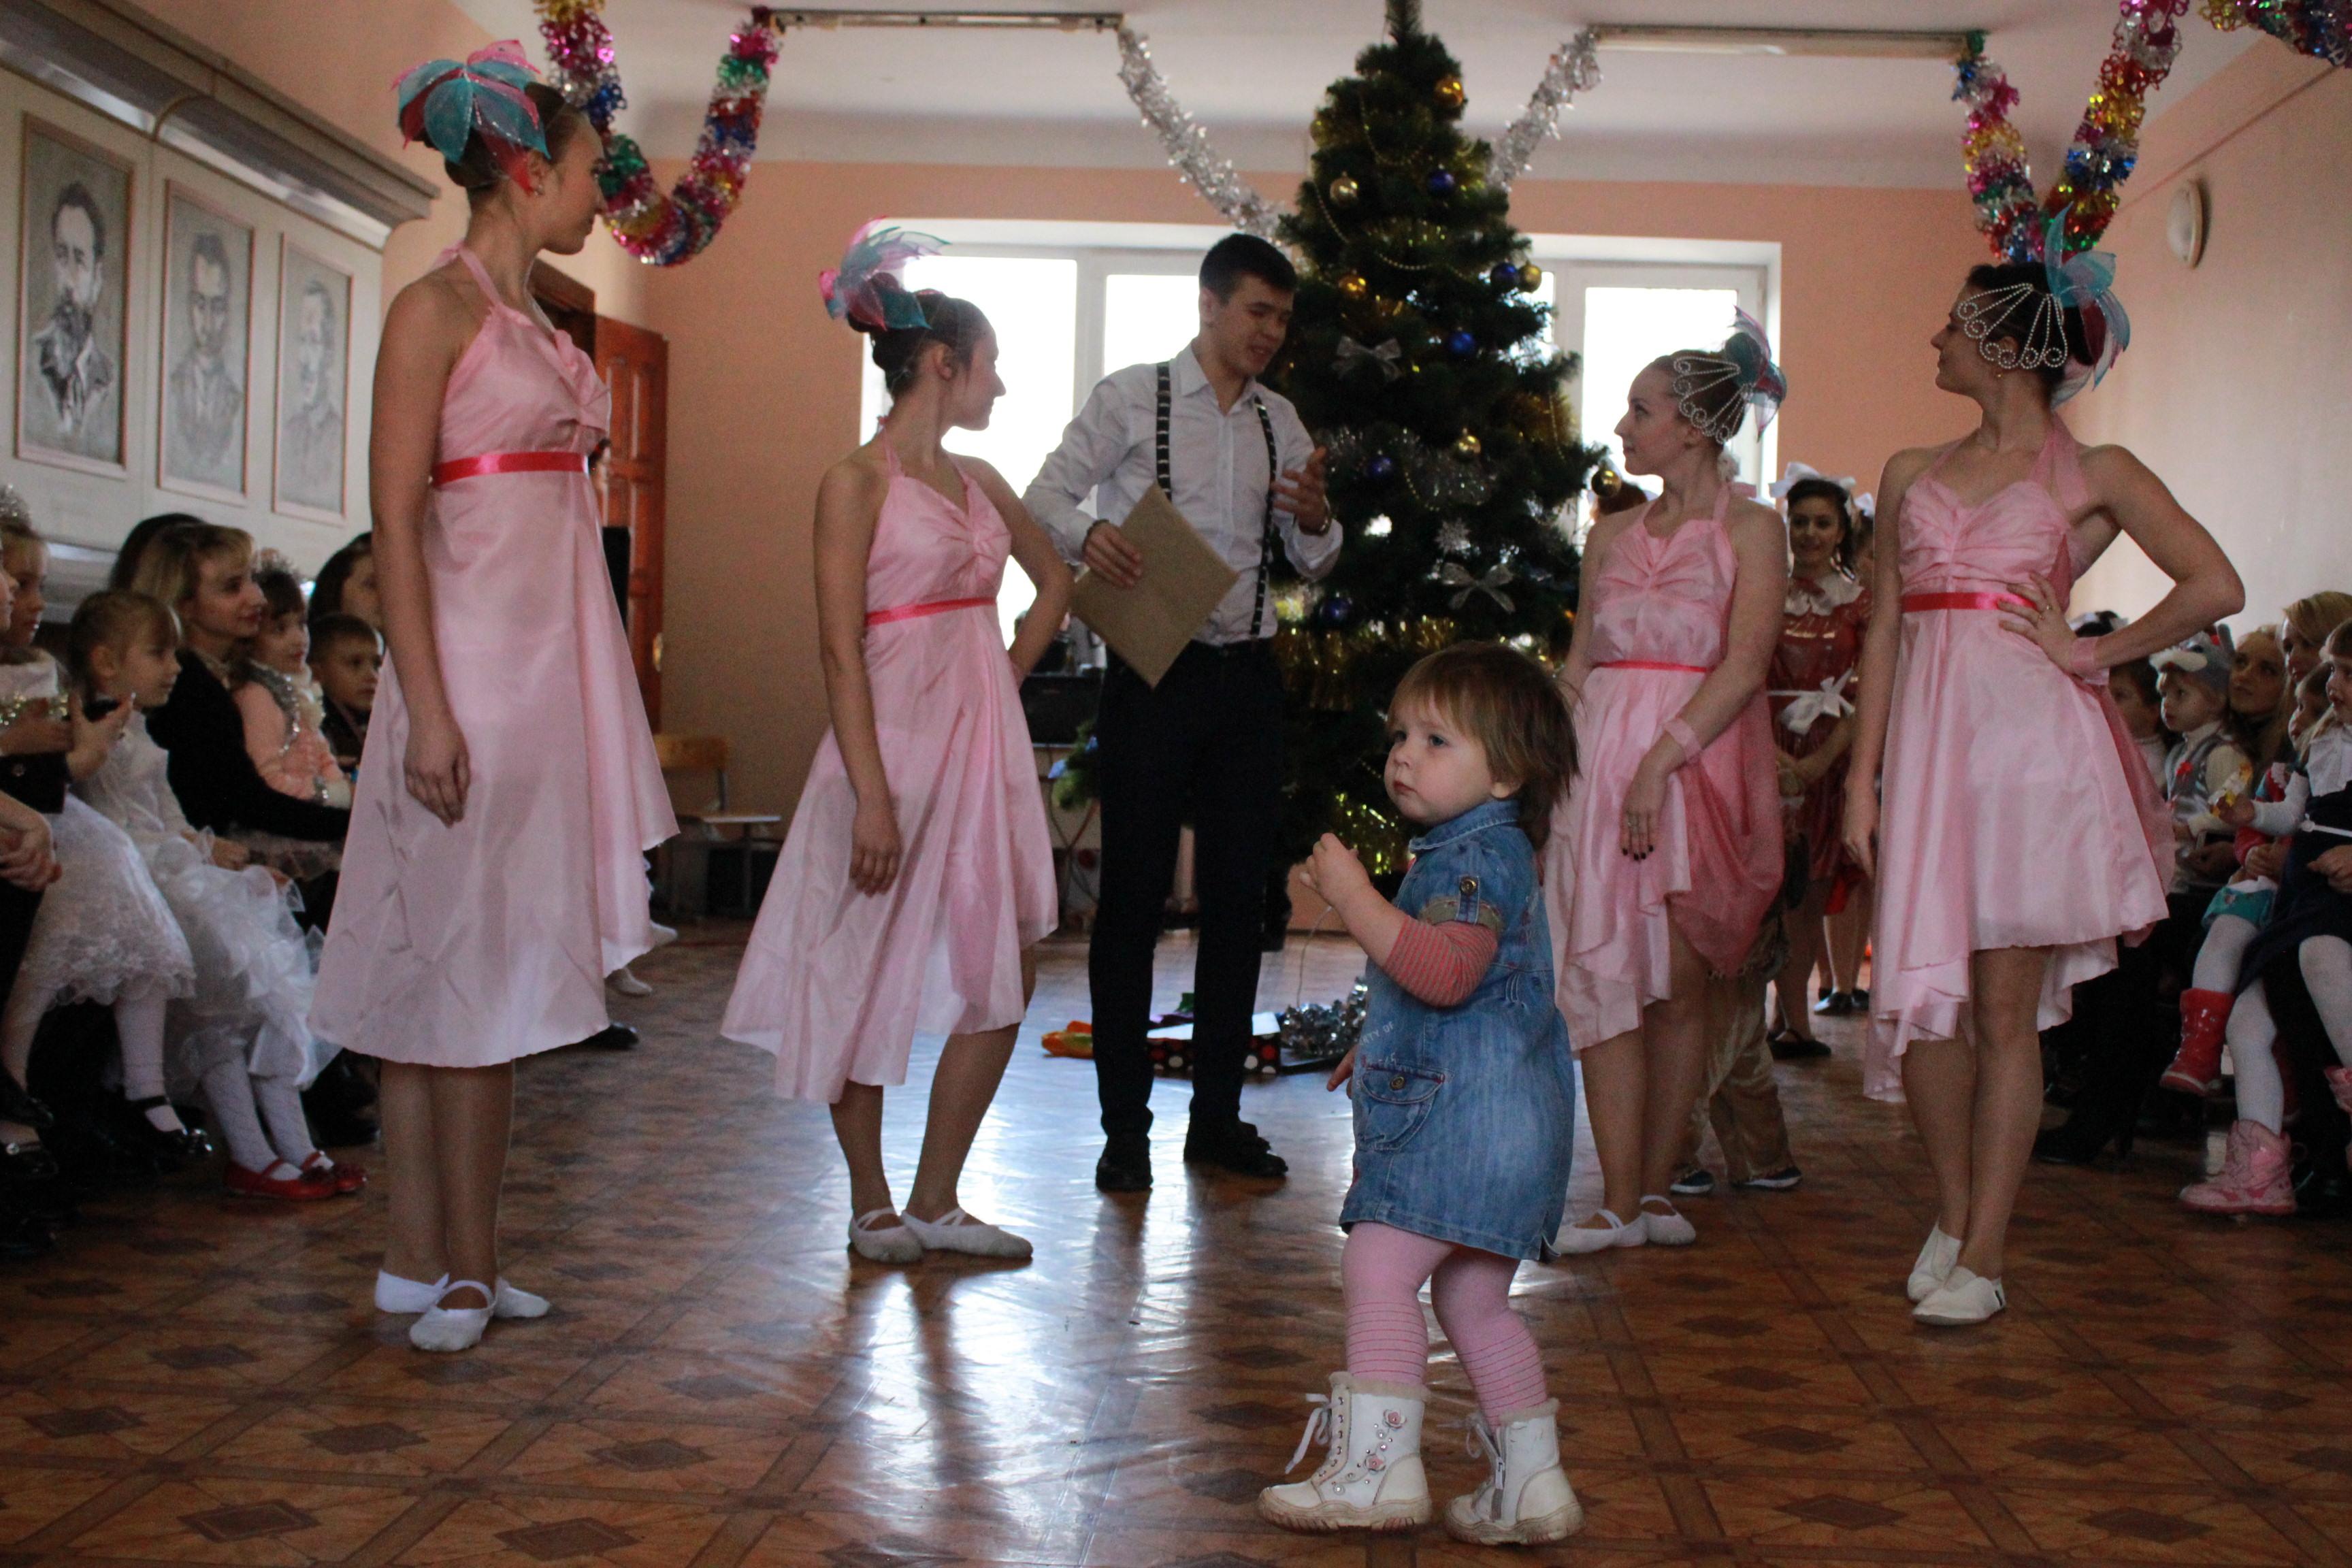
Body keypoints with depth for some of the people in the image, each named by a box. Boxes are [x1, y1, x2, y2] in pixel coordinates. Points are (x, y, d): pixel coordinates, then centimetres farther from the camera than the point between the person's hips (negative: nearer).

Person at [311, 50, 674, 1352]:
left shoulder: (535, 319, 17)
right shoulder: (436, 307, -7)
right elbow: (395, 520, -13)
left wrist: (587, 693, 17)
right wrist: (427, 705, -19)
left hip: (550, 659, 8)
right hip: (473, 657, -8)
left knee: (495, 956, 8)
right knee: (462, 958, -3)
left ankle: (432, 1259, 14)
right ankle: (458, 1264, 4)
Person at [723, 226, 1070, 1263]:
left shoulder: (977, 482, 12)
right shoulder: (857, 483, -8)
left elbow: (1055, 578, 29)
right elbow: (841, 650, -14)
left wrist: (1009, 675, 15)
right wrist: (871, 794, -19)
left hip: (984, 741, 7)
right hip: (894, 741, -7)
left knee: (1002, 973, 5)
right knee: (869, 976, 3)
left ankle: (936, 1203, 14)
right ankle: (870, 1205, 18)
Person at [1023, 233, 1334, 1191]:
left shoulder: (1280, 422, 13)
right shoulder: (1131, 399, 0)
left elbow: (1315, 565, 17)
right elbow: (1045, 496, 0)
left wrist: (1314, 519, -6)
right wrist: (1085, 535, -22)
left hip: (1246, 675, 5)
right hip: (1154, 671, -5)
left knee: (1239, 896, 7)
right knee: (1134, 894, -2)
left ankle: (1217, 1117, 18)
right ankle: (1124, 1127, 6)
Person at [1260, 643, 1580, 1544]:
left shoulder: (1478, 856, -12)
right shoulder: (1476, 851, 22)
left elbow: (1445, 972, -28)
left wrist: (1354, 898, -25)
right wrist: (1382, 1044, 37)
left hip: (1466, 1110, -11)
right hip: (1489, 1118, 11)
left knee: (1378, 1265, -13)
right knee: (1474, 1303, 13)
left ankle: (1377, 1463, -13)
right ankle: (1531, 1481, 17)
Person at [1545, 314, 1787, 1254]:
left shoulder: (1751, 530, 1)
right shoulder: (1611, 537, 16)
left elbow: (1743, 666, -10)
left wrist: (1661, 760, -18)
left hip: (1698, 764, -4)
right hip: (1600, 757, 4)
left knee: (1678, 985, -2)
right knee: (1604, 975, -3)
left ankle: (1654, 1189, 8)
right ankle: (1621, 1202, -2)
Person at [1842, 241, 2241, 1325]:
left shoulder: (2091, 475, 4)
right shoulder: (1912, 475, 16)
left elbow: (2216, 588, -4)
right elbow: (1883, 630, 13)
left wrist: (2093, 653, -3)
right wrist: (1862, 775, 6)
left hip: (2031, 739, -4)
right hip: (1927, 740, 4)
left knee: (2006, 1005, -1)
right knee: (1920, 990, 1)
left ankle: (1982, 1257, 5)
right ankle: (1952, 1214, 21)